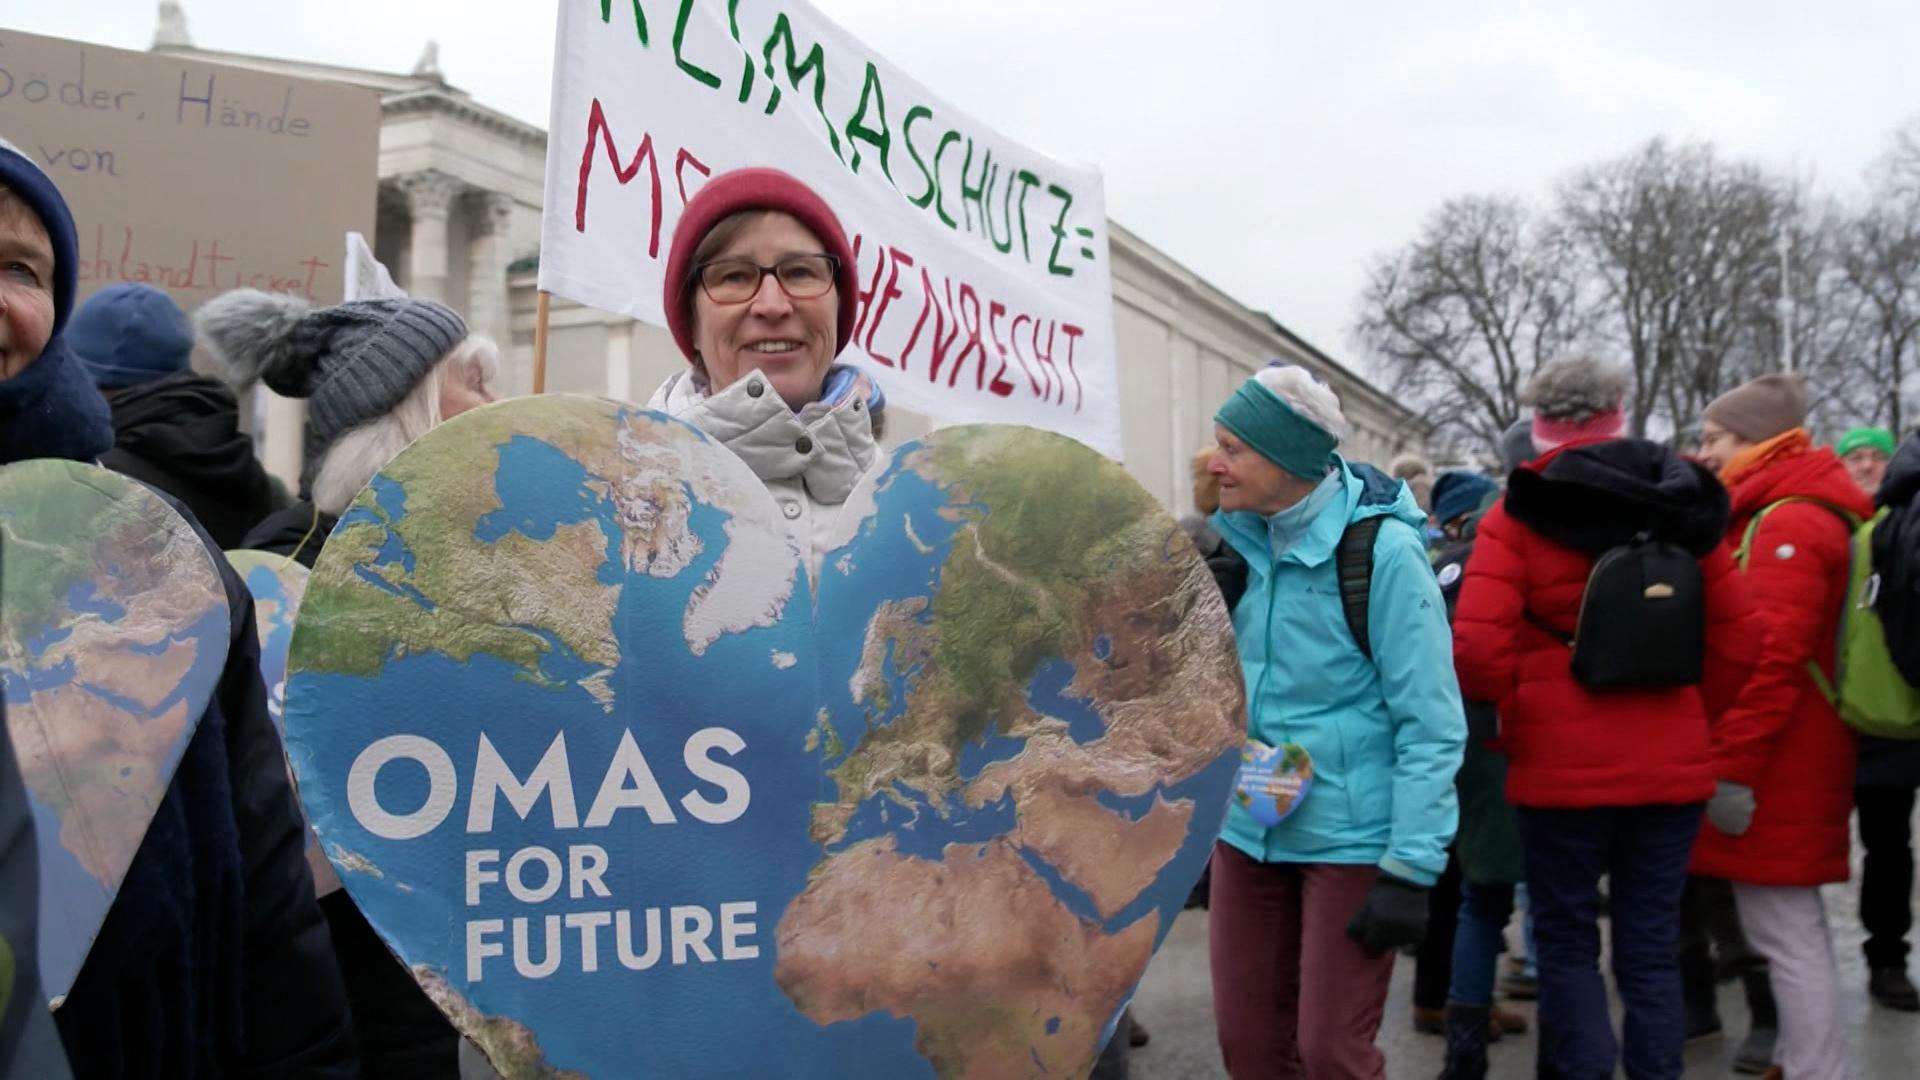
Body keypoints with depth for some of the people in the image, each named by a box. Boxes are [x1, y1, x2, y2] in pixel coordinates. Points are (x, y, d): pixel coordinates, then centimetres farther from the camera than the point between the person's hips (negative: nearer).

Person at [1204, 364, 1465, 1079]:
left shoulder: (1383, 550, -16)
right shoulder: (1238, 540, 2)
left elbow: (1431, 724, -16)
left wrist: (1410, 869, -18)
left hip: (1353, 840, -6)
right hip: (1248, 829, 6)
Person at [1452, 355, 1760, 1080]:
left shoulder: (1520, 517, -8)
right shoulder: (1686, 512, 4)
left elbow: (1477, 649, -18)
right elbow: (1735, 641, 1)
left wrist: (1520, 717, -2)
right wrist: (1687, 715, 12)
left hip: (1563, 767, -3)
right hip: (1672, 766, 4)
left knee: (1566, 940, 10)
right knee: (1652, 944, 13)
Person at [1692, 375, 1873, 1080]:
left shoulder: (1787, 521, -16)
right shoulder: (1778, 514, 17)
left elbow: (1772, 656, -25)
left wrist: (1732, 766, -23)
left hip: (1771, 767, -10)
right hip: (1784, 760, 10)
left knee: (1782, 931, -4)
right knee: (1793, 923, 17)